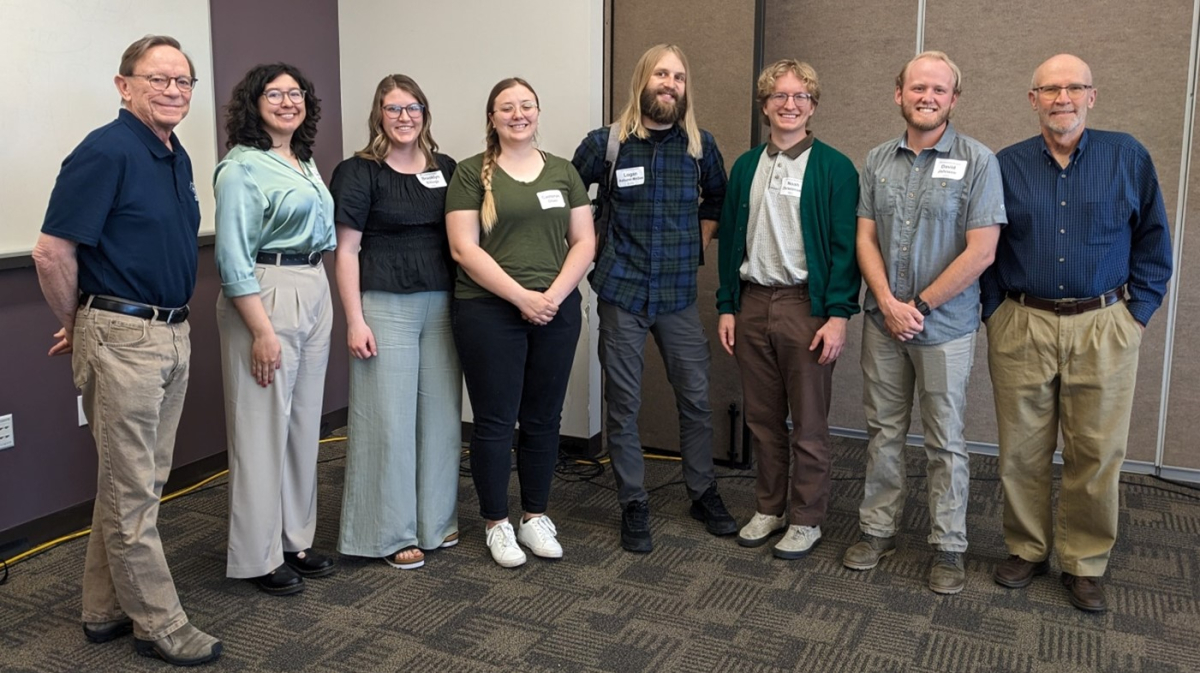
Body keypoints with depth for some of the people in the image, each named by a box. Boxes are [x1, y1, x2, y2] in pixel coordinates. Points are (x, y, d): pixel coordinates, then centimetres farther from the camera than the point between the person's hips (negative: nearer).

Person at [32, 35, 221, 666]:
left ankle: (106, 610, 29)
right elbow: (51, 252, -17)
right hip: (122, 339, -9)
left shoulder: (177, 157, 12)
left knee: (140, 481, 16)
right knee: (132, 491, 3)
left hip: (172, 336, 9)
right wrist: (77, 326, -4)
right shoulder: (106, 151, -14)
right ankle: (159, 624, 13)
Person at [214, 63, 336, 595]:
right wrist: (261, 330, -20)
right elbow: (233, 257, -15)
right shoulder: (242, 168, -9)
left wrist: (319, 301, 13)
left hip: (314, 294, 8)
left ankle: (294, 539, 24)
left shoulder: (306, 164, 15)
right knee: (263, 427, -2)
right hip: (265, 297, -8)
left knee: (303, 424, 12)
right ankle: (257, 556, 10)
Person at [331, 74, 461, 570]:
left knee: (441, 413, 10)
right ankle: (393, 533, 13)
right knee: (389, 418, 0)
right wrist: (354, 319, -12)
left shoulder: (445, 170, 11)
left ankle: (437, 519, 25)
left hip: (441, 305, 5)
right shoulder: (359, 172, -3)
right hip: (385, 306, -5)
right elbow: (346, 250, -6)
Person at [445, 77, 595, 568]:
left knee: (543, 418, 10)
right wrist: (521, 296, -14)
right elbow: (464, 249, -8)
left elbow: (584, 241, 7)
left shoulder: (562, 172, 12)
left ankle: (535, 516, 25)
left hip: (556, 311, 4)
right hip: (490, 312, -3)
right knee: (495, 420, 3)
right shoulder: (472, 173, 0)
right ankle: (497, 523, 18)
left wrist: (555, 293, -8)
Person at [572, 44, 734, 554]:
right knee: (624, 405, 5)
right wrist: (590, 248, 1)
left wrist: (699, 243, 9)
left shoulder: (701, 146, 3)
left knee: (696, 397, 8)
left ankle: (703, 492, 28)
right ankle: (633, 506, 18)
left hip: (679, 295, 2)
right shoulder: (605, 143, -3)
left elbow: (718, 199, 20)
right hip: (621, 292, -2)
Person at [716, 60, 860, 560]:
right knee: (763, 419, 13)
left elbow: (845, 247, -8)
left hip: (807, 304, -4)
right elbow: (729, 239, 13)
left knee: (809, 424, 4)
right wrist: (726, 306, 7)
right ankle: (768, 508, 28)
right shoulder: (745, 167, 11)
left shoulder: (834, 168, -4)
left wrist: (838, 314, -15)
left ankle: (806, 519, 18)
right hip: (753, 301, 5)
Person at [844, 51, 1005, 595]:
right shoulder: (877, 161, 6)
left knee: (945, 442, 6)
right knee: (883, 432, 13)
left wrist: (919, 304, -12)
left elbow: (981, 251, -12)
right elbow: (866, 238, 3)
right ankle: (877, 529, 26)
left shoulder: (977, 162, -7)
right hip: (883, 321, 4)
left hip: (945, 325, -3)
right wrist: (889, 303, -10)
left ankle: (948, 547, 19)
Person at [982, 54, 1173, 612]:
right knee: (1021, 450, 6)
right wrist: (994, 309, 3)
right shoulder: (1006, 165, 5)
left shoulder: (1128, 158, 4)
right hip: (1021, 326, 1)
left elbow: (1153, 241, 9)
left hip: (1103, 328, 0)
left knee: (1097, 452, 4)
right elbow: (985, 248, 11)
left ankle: (1084, 563, 19)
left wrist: (1138, 310, 1)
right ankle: (1026, 550, 23)